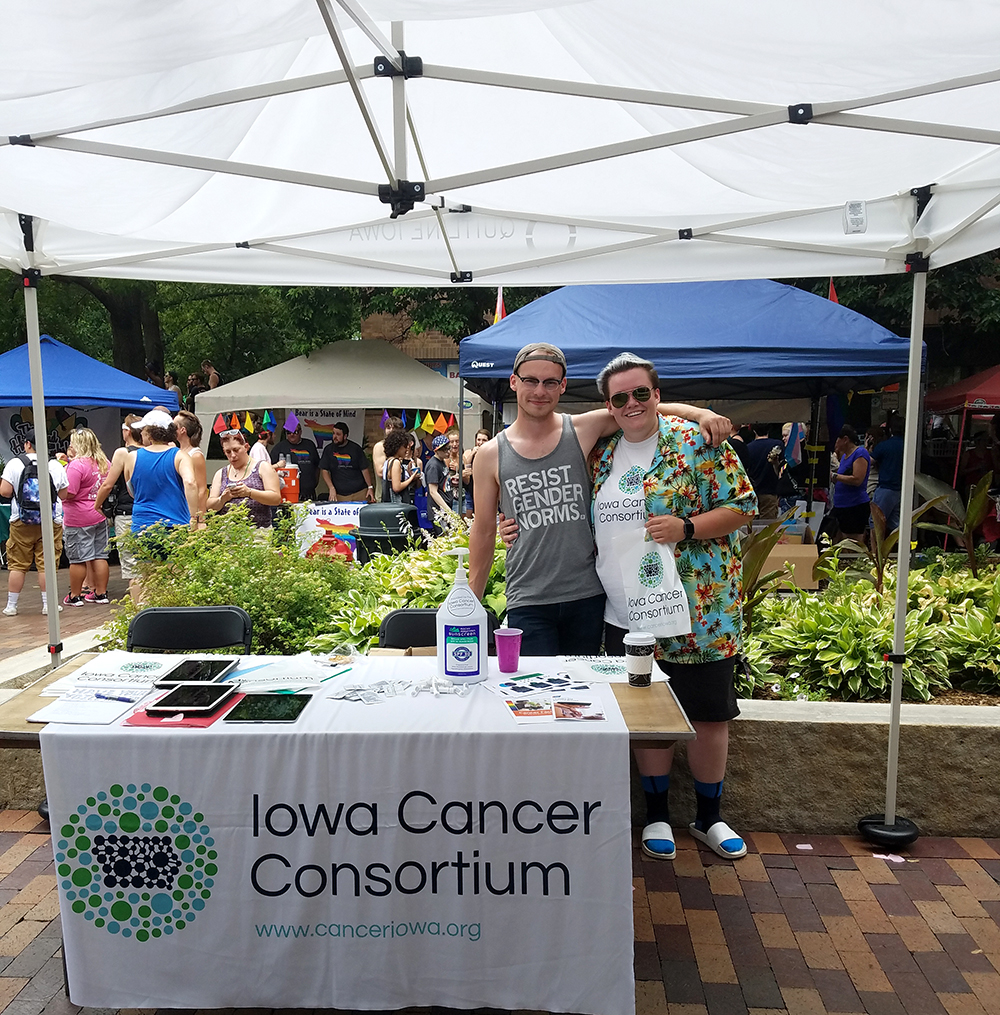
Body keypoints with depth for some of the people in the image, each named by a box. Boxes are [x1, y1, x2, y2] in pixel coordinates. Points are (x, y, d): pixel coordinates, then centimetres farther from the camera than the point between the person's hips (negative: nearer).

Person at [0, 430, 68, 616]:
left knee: (17, 565, 8)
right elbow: (64, 495, 5)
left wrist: (17, 489, 14)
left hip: (21, 523, 0)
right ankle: (48, 605, 8)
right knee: (46, 564, 4)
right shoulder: (56, 466, 1)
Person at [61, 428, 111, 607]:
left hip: (78, 519, -7)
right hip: (100, 516, 7)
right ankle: (101, 594, 15)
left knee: (78, 559, 2)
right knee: (99, 556, 10)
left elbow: (68, 493, -19)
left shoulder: (77, 465, -17)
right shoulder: (104, 463, 7)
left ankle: (75, 596, 12)